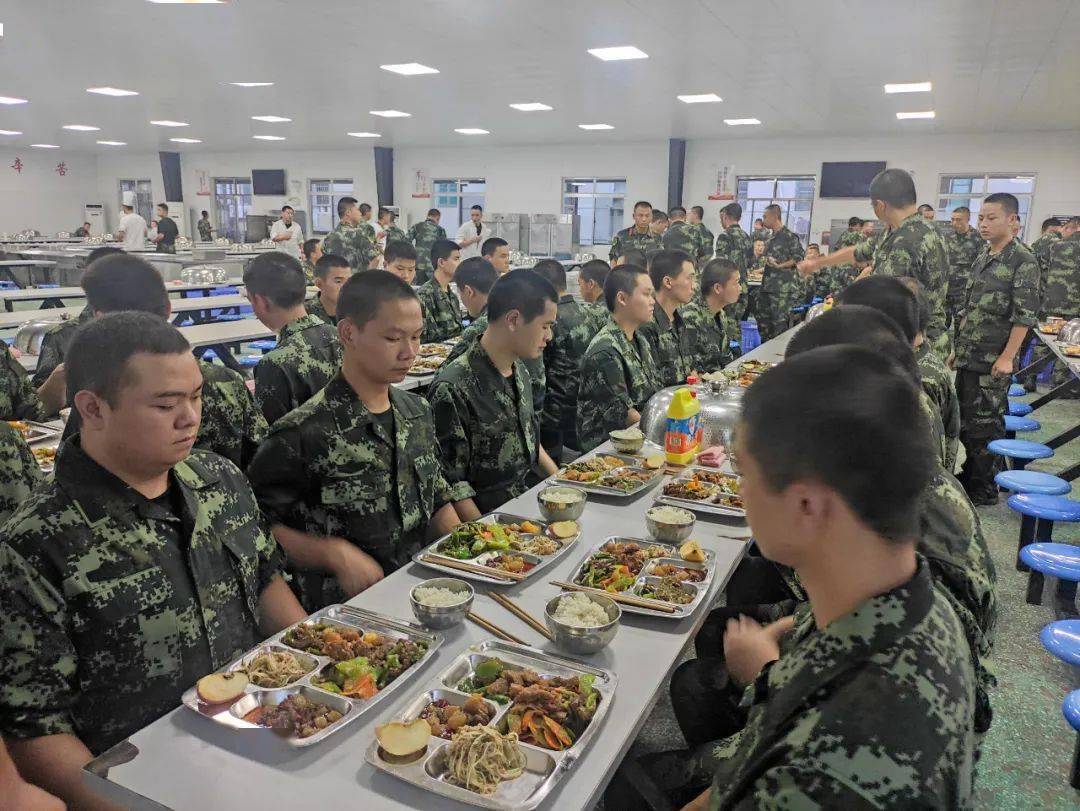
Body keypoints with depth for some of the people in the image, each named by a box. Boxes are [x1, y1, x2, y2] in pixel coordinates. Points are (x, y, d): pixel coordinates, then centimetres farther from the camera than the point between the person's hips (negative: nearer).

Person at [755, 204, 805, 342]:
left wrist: (779, 266, -15)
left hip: (783, 287, -9)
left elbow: (800, 257, -14)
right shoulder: (771, 237, 16)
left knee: (779, 323, -6)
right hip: (767, 286, 9)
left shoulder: (789, 236, -9)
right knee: (763, 320, 12)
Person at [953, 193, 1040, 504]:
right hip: (968, 359, 7)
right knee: (964, 420, 13)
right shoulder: (982, 258, 12)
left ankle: (984, 488, 12)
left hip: (994, 361, -7)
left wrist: (1007, 357, -17)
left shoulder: (1023, 260, -10)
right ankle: (969, 476, 27)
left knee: (985, 424, 0)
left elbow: (1025, 314, -14)